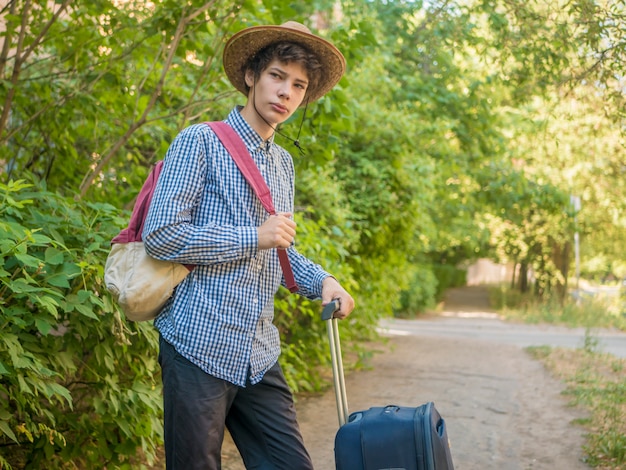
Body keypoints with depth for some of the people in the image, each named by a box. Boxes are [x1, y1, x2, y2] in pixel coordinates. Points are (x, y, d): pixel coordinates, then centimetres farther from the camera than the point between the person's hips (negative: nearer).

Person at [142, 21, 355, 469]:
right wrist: (253, 236, -13)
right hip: (200, 346, -6)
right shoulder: (201, 142, -4)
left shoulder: (284, 164, 18)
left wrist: (320, 280, 6)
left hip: (260, 355, 6)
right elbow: (161, 235, -13)